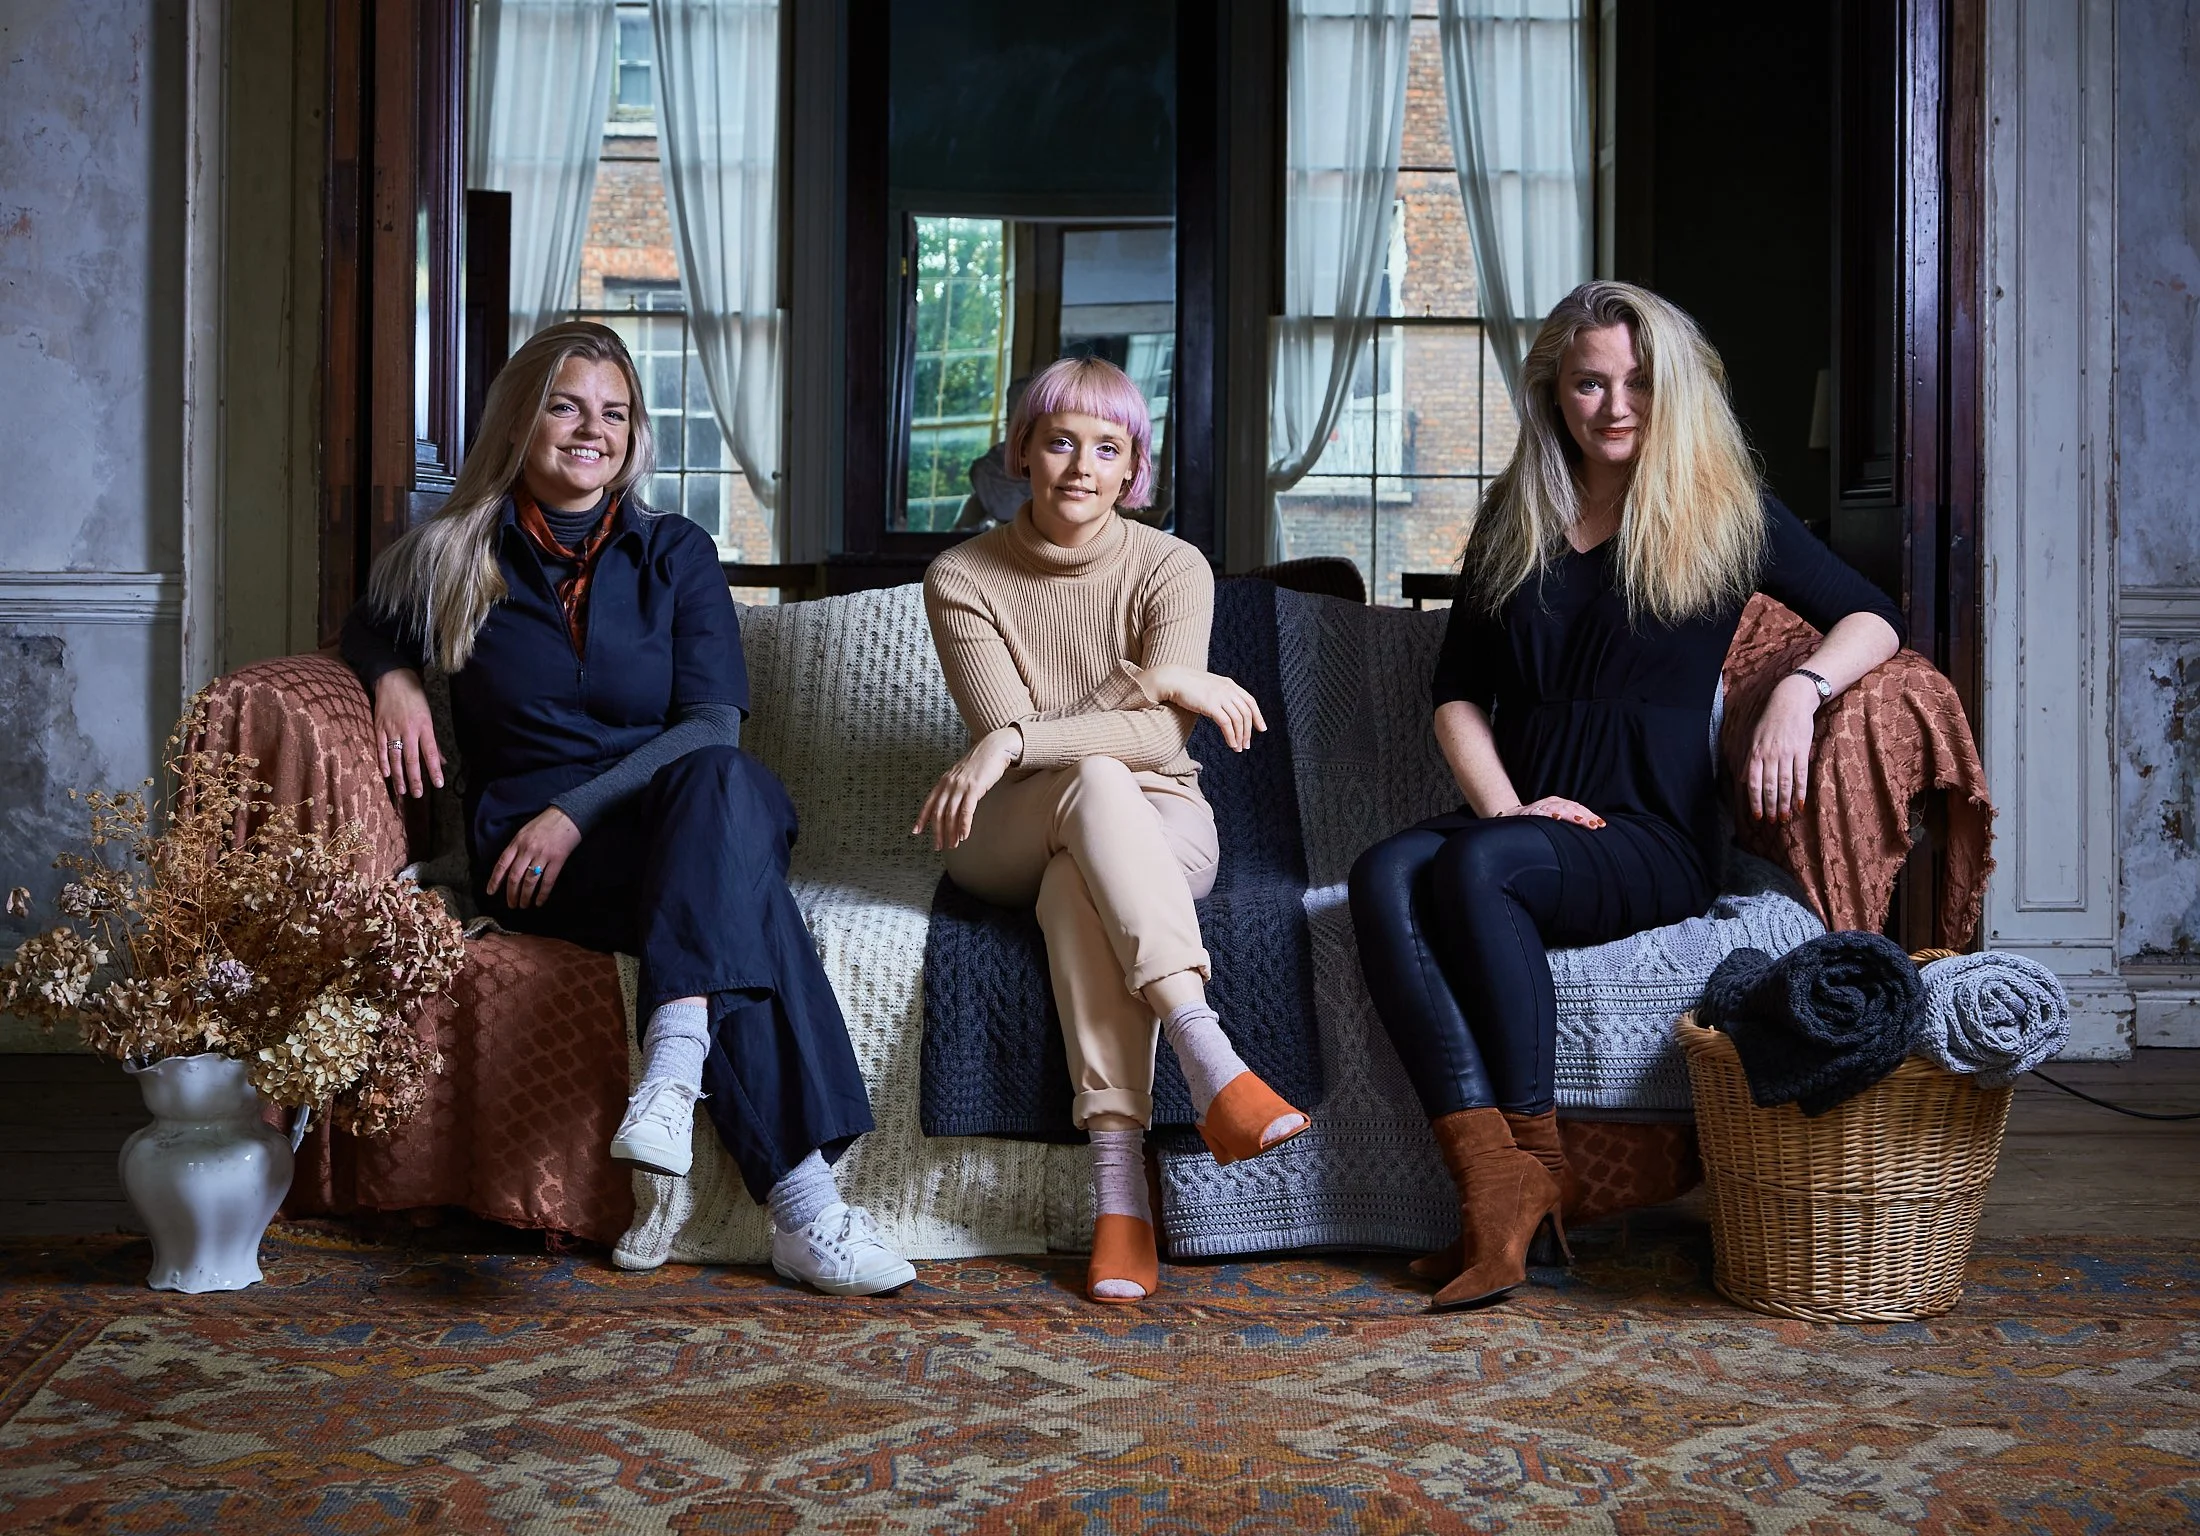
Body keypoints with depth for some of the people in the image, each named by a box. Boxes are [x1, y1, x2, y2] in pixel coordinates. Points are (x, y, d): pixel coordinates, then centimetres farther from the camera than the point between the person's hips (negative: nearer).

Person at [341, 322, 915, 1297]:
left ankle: (673, 1068, -56)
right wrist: (392, 680, 3)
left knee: (717, 780, -39)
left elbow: (713, 726, -1)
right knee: (736, 890, -36)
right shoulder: (454, 558, 10)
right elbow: (368, 631, 30)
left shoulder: (676, 556, 9)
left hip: (670, 815, 2)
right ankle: (802, 1205, -49)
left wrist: (576, 810, -14)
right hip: (532, 861, -2)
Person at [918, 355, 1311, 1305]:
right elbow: (1001, 730, -14)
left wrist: (1016, 742, -29)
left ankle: (1118, 1186, -45)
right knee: (1095, 782, -36)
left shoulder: (1173, 568, -5)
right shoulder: (961, 578, -3)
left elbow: (1164, 741, -18)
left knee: (1076, 890, -36)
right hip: (1008, 842, 0)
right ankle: (1211, 1068, -50)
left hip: (1155, 831, 0)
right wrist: (1152, 681, -17)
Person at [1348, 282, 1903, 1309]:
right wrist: (1501, 800, -4)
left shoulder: (1726, 513, 8)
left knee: (1476, 870, -34)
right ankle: (1489, 1180, -37)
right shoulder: (1512, 522, 18)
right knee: (1384, 875, -30)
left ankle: (1534, 1160, -25)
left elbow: (1872, 619, 9)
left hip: (1655, 841, -4)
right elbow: (1457, 692, 15)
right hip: (1522, 822, 4)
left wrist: (1800, 689, -13)